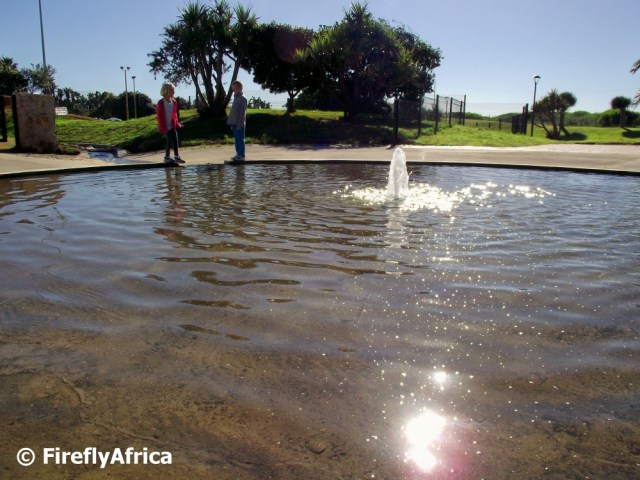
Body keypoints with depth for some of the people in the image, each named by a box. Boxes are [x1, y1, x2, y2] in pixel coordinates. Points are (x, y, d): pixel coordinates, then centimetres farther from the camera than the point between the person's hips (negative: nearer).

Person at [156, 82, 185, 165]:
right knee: (170, 140, -8)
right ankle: (167, 157, 4)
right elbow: (159, 116, -11)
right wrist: (163, 127, -14)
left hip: (173, 125, 6)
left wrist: (177, 123, 7)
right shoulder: (161, 103, -12)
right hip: (166, 126, -6)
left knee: (175, 140, 3)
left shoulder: (174, 102, 5)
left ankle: (176, 157, 9)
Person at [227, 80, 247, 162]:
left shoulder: (242, 98, -9)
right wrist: (232, 124, 19)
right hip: (235, 123, 9)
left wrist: (240, 124, -20)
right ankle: (238, 154, 15)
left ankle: (241, 155, -5)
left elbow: (243, 112, -15)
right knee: (236, 140, 10)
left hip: (239, 124, -9)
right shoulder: (236, 98, 18)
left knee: (240, 139, -7)